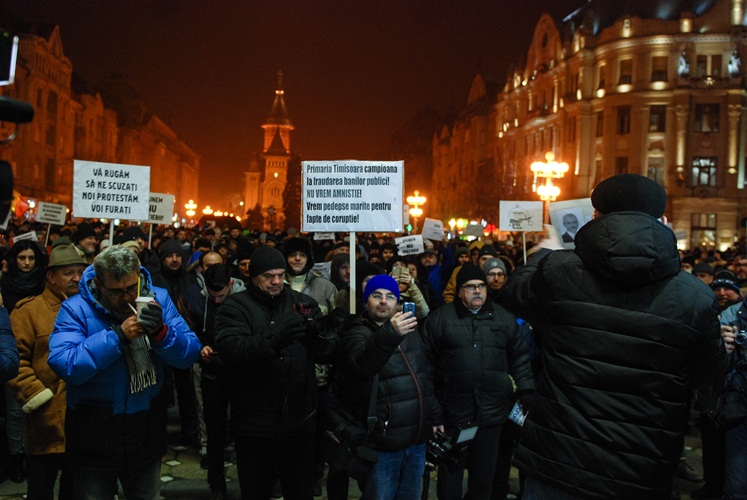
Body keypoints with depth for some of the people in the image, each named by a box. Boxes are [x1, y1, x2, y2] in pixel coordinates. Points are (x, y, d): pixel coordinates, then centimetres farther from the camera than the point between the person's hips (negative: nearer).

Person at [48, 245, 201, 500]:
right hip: (94, 438, -3)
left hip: (147, 433, 3)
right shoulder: (76, 309, -13)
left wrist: (161, 332, -26)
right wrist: (117, 336, -31)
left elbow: (189, 355, -8)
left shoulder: (158, 298, -4)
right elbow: (63, 365, -27)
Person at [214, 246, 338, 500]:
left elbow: (328, 353, 0)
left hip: (299, 421, 2)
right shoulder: (235, 306, -3)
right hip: (255, 424, -2)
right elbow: (231, 351, -21)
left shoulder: (303, 303, 5)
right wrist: (275, 339, -35)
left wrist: (319, 335, -22)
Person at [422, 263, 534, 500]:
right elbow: (427, 363, -3)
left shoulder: (504, 318, 7)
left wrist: (527, 392, 0)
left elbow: (519, 358, 10)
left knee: (485, 471, 15)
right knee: (451, 470, 11)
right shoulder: (440, 318, -1)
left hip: (491, 410, 2)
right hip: (452, 409, -2)